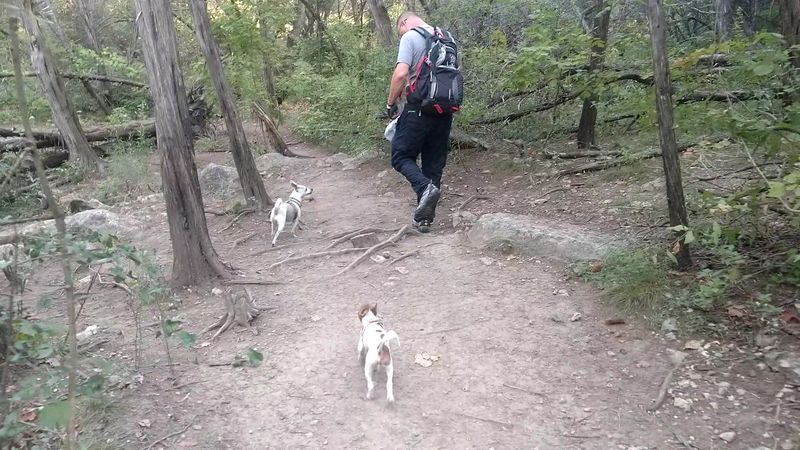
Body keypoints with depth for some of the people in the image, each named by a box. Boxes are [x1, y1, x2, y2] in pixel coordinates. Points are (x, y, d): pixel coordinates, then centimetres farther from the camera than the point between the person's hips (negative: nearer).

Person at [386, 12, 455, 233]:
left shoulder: (410, 37, -4)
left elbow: (401, 74, -15)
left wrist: (391, 104, -3)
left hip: (420, 108, -6)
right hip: (446, 110, 7)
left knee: (401, 156, 5)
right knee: (434, 163, 9)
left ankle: (425, 188, -22)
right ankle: (424, 217, 12)